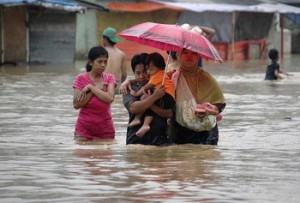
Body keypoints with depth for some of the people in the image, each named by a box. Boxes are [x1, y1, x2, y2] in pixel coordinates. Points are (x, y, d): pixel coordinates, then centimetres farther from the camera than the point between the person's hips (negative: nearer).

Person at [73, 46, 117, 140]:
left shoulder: (109, 78, 5)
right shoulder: (81, 78, 0)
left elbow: (110, 98, -13)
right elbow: (76, 104, -10)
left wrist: (91, 87, -12)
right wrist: (98, 89, -11)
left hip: (105, 129, 1)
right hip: (84, 128, -1)